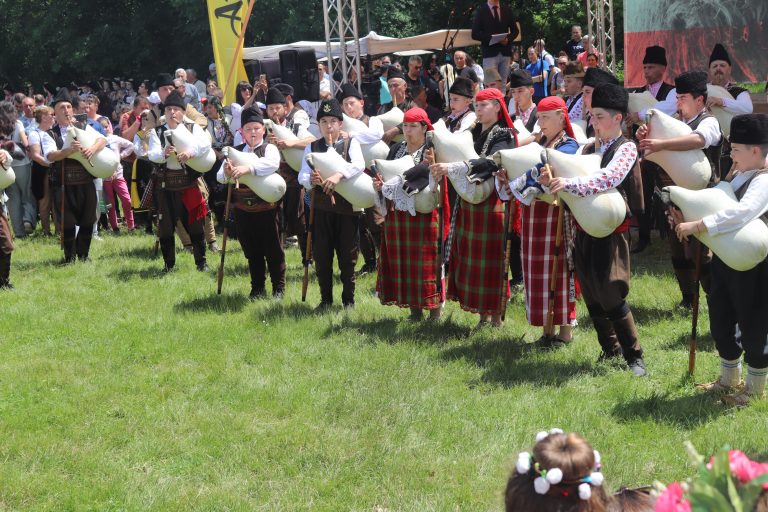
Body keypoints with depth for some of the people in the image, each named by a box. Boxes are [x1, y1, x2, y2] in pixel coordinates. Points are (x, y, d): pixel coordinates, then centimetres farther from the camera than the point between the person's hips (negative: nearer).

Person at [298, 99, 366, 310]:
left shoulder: (351, 143, 2)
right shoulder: (312, 147, 8)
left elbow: (359, 164, -17)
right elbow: (302, 176, -2)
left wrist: (339, 175, -33)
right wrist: (312, 180, -25)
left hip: (347, 207, -2)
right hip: (321, 207, 2)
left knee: (348, 255, 3)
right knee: (321, 255, 6)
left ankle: (348, 299, 16)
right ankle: (326, 299, 19)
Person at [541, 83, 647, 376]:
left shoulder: (626, 148, -7)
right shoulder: (587, 149, 13)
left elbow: (608, 178, -25)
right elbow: (571, 181, 11)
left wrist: (568, 184, -35)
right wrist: (553, 181, -10)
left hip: (611, 230, -7)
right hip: (584, 228, 7)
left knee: (611, 296, -9)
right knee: (591, 296, 11)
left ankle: (634, 356, 4)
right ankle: (610, 350, 26)